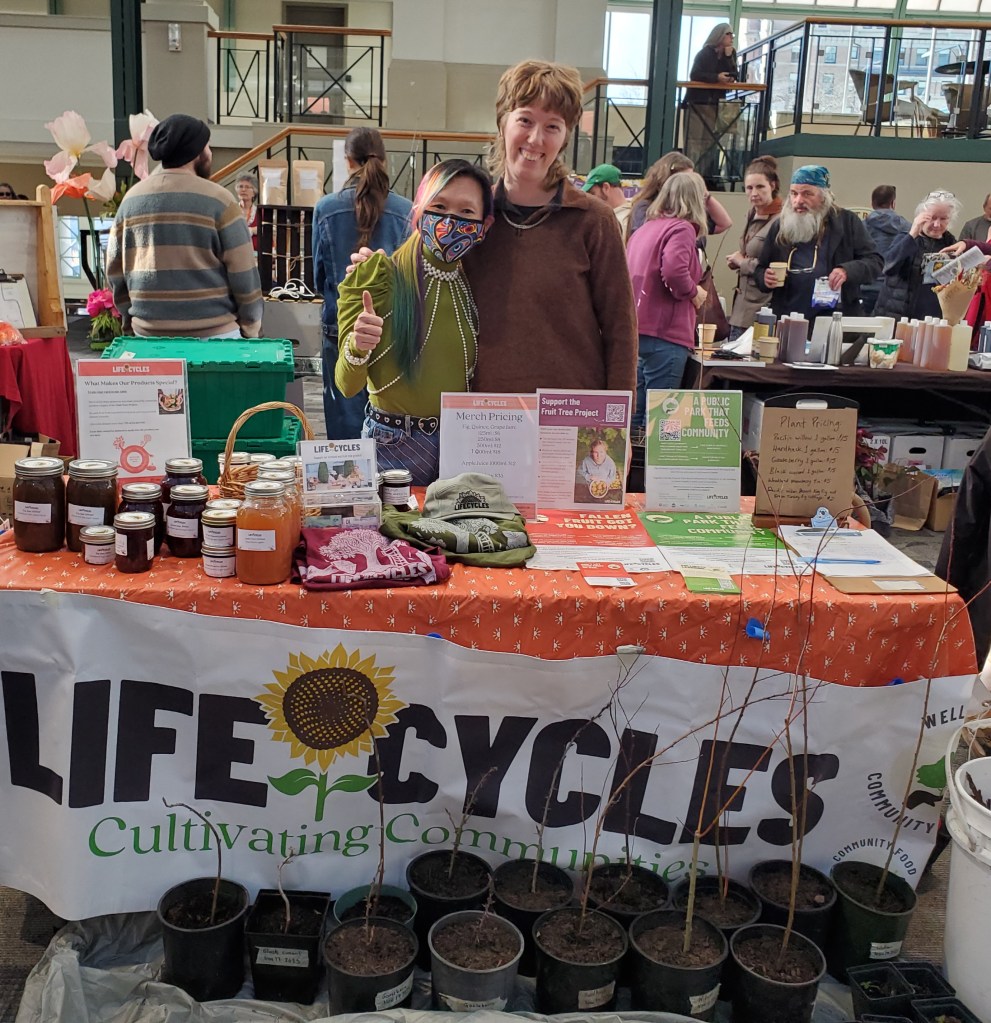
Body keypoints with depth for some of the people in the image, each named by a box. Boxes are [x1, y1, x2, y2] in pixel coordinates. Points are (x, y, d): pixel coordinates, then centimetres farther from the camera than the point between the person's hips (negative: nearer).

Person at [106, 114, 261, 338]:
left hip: (149, 331, 5)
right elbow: (243, 272, -7)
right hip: (212, 332, -4)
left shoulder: (131, 198, 7)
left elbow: (115, 269, 11)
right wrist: (251, 327, 3)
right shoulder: (217, 199, -7)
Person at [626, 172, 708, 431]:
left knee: (635, 414, 14)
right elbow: (674, 272, -24)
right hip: (664, 332, -8)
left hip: (636, 328, 8)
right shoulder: (682, 228, -8)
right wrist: (695, 293, -6)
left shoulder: (645, 228, 17)